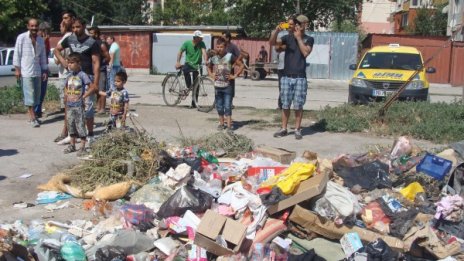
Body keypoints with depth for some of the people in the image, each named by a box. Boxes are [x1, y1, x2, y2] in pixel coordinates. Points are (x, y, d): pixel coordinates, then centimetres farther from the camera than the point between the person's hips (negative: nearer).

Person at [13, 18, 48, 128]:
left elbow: (43, 56, 14)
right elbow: (17, 54, -5)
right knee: (29, 94, -7)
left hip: (37, 71, 6)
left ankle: (32, 114, 20)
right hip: (26, 71, -5)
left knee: (36, 94, 8)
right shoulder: (21, 37, -6)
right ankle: (33, 117, -5)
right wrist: (17, 68, -9)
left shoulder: (41, 40, 9)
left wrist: (44, 70, 12)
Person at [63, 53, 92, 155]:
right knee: (71, 125, 13)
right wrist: (66, 96, 8)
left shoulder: (82, 75, -11)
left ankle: (82, 147, 4)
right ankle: (72, 145, 24)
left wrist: (83, 96, -14)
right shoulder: (69, 76, 9)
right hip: (69, 105, 7)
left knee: (80, 125, -3)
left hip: (78, 105, -7)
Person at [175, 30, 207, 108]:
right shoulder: (187, 43, -7)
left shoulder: (201, 44, -6)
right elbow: (180, 52, -2)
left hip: (197, 66, 1)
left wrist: (206, 61, -39)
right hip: (188, 64, -1)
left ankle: (193, 103, 13)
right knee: (185, 70, -37)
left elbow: (204, 52, -21)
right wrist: (178, 62, -15)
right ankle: (189, 87, -15)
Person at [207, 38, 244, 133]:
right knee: (219, 107, 12)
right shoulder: (213, 58, 4)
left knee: (227, 107, -6)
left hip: (227, 86, -4)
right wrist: (211, 75, 8)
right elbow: (209, 67, 25)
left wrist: (234, 75, -8)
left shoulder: (230, 56, -7)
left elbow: (241, 65, -4)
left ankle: (229, 126, -4)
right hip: (217, 86, 4)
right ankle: (221, 123, 25)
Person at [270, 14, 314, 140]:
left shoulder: (309, 39, 4)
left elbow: (305, 52, -12)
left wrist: (298, 38, -9)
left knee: (298, 106, 1)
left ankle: (297, 129, 11)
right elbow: (273, 42, -6)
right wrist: (276, 31, -23)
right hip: (286, 76, 2)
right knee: (285, 105, 6)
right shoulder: (288, 37, 7)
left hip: (300, 78, -2)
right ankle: (284, 129, 15)